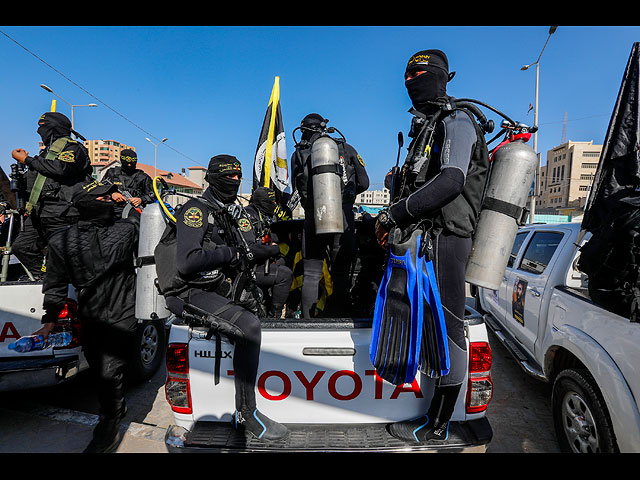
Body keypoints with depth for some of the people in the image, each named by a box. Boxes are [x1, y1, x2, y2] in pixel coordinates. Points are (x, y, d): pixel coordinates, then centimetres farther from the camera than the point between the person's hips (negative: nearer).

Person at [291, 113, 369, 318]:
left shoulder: (298, 154, 7)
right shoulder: (346, 149, 9)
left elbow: (299, 187, 12)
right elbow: (364, 183, 7)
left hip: (313, 219, 0)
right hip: (344, 219, 1)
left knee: (311, 275, 9)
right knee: (341, 274, 10)